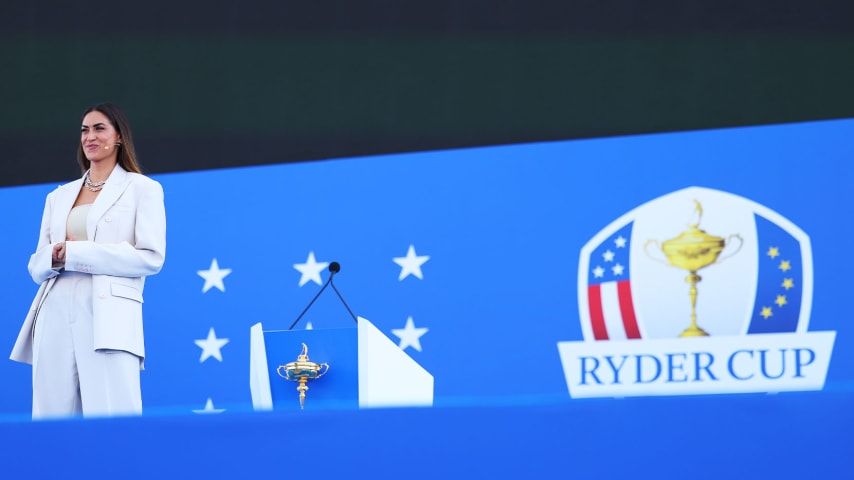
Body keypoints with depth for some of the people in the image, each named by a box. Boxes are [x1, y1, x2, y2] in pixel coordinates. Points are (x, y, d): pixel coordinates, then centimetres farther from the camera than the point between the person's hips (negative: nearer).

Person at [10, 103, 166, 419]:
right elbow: (37, 265, 19)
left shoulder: (142, 189, 7)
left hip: (108, 318, -5)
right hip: (56, 317, 5)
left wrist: (76, 254, -8)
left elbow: (151, 258, -4)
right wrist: (53, 257, -6)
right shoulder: (59, 197, 22)